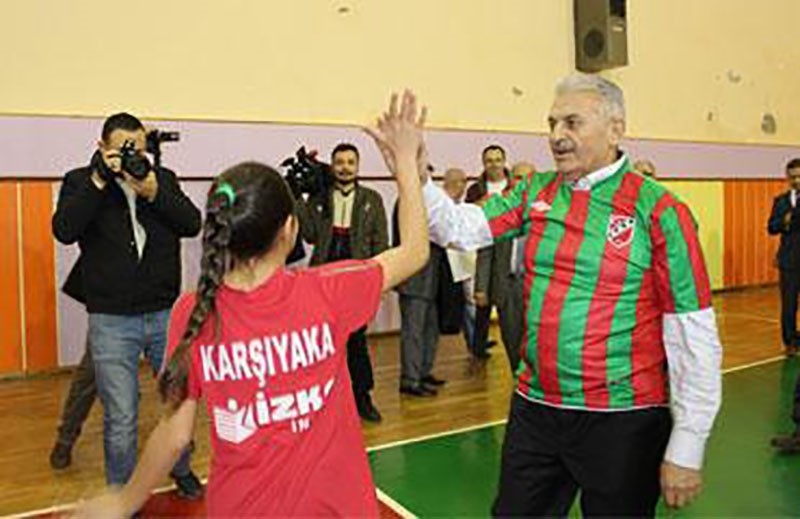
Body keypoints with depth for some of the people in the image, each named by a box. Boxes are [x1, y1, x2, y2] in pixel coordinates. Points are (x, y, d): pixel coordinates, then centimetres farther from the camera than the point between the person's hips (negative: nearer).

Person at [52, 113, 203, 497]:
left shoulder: (163, 178, 6)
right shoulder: (80, 181, 1)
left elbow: (193, 224, -7)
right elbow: (64, 231, -15)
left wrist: (154, 193, -20)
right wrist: (99, 181, -19)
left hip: (167, 314, 3)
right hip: (111, 322, -2)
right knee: (121, 419, 3)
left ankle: (181, 469, 40)